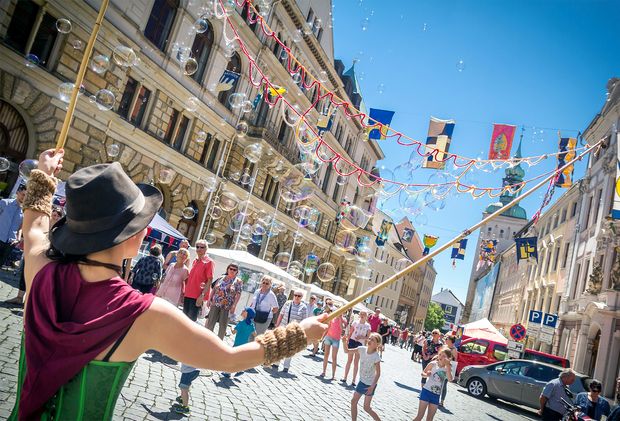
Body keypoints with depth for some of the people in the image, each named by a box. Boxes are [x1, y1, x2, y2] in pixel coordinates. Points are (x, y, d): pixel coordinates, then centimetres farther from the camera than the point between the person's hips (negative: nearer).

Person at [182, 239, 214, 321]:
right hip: (188, 294, 7)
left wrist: (202, 295, -20)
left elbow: (209, 280, -13)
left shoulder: (208, 262, -9)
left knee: (192, 318, -3)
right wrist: (185, 291, 17)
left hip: (197, 296, -7)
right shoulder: (195, 261, 13)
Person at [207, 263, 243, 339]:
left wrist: (234, 305, -15)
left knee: (223, 325, 3)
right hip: (215, 304, 3)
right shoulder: (221, 278, 7)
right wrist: (209, 299, 9)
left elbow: (238, 294, -8)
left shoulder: (238, 281, -3)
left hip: (226, 306, -3)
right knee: (210, 322, 8)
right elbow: (213, 289, 12)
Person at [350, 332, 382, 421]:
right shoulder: (362, 349, -11)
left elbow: (378, 373, -18)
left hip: (370, 384, -6)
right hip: (362, 381, 6)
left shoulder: (376, 357, -25)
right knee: (353, 401, 10)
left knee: (366, 408, 2)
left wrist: (372, 386, -22)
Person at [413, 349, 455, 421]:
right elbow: (423, 373, 2)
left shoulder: (448, 368, 0)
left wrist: (448, 366, -21)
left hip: (436, 395, 3)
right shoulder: (433, 364, -7)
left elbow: (450, 379, -17)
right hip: (426, 391, -3)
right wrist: (426, 375, -21)